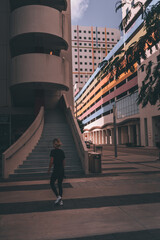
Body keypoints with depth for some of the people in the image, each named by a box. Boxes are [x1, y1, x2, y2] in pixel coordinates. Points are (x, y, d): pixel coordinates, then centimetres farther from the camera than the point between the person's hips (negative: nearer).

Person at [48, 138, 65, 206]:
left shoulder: (53, 151, -11)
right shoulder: (62, 151, 7)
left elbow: (51, 161, -13)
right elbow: (64, 162, 12)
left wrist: (49, 170, -2)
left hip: (56, 169, -6)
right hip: (62, 170, 6)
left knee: (52, 183, 10)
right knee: (60, 184, 12)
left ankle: (58, 196, -4)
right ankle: (60, 200, 14)